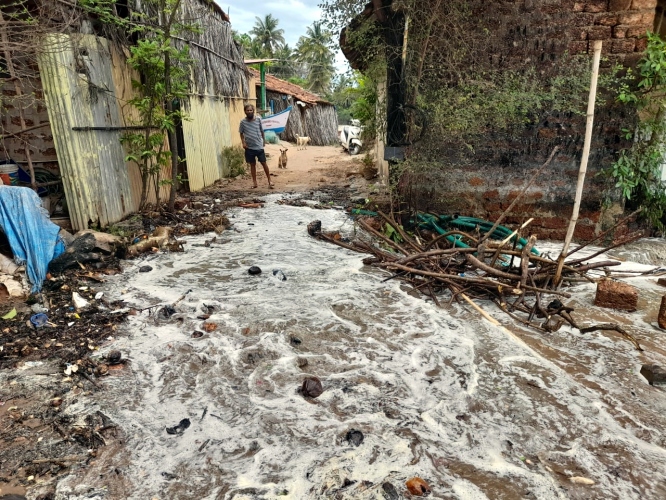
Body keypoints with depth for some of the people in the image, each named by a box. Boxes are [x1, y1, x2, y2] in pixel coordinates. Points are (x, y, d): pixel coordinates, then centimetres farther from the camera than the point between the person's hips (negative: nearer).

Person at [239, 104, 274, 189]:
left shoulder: (258, 119, -4)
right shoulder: (243, 122, -4)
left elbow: (262, 130, 7)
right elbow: (241, 133, 6)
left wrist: (264, 140, 10)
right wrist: (243, 142, -5)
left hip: (259, 146, -1)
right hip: (249, 147, 1)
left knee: (264, 163, 1)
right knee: (252, 164, 9)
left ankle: (269, 181, 9)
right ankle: (255, 183, 17)